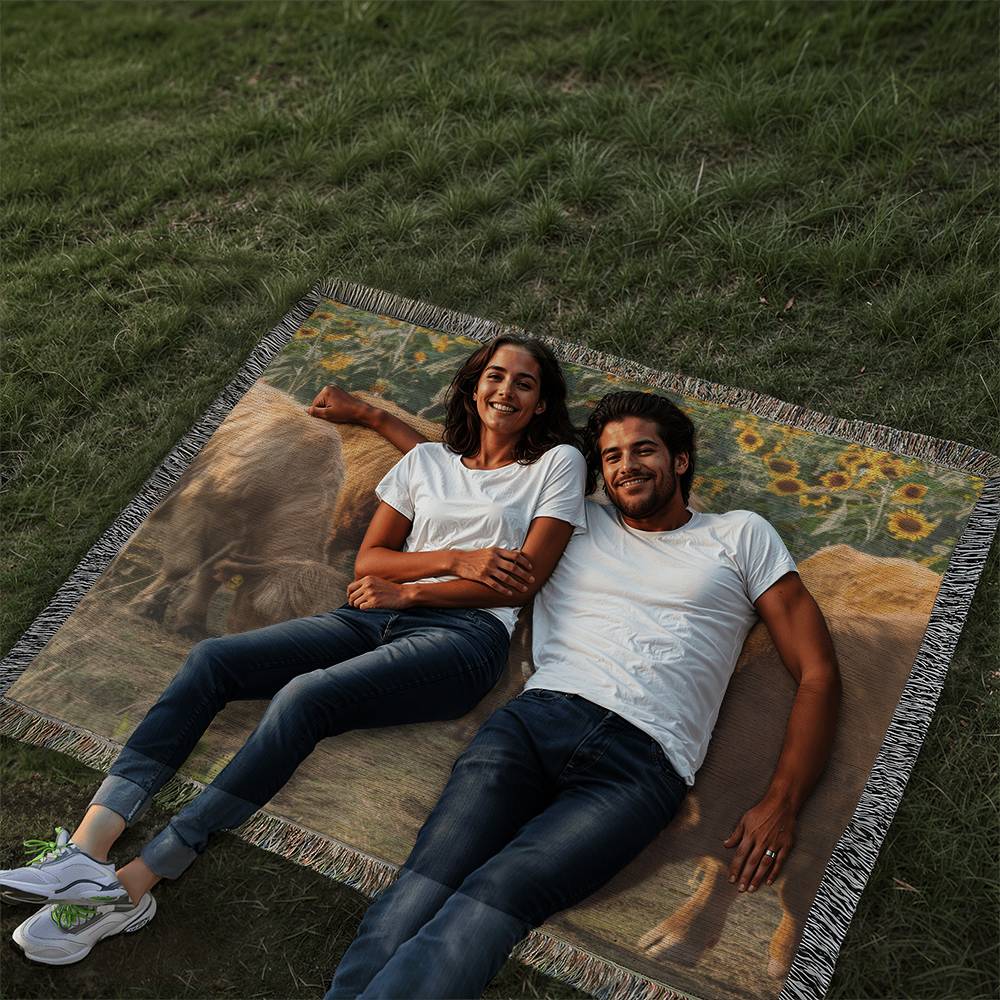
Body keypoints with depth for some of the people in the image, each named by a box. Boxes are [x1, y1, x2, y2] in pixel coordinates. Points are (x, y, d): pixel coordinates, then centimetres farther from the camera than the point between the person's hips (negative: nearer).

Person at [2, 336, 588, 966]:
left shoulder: (558, 463, 11)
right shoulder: (426, 460, 23)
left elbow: (524, 581, -1)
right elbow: (367, 562, 13)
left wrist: (407, 589, -4)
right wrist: (457, 560, -4)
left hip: (462, 635, -5)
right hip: (373, 618, 6)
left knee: (305, 696, -31)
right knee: (211, 659, -17)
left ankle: (133, 885, -30)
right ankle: (90, 846, -26)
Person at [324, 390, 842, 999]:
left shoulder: (740, 536, 19)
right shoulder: (577, 522, 25)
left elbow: (818, 673, 12)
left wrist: (783, 803, -1)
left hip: (645, 761, -2)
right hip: (536, 718, 3)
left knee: (493, 898, -29)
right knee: (425, 885, -26)